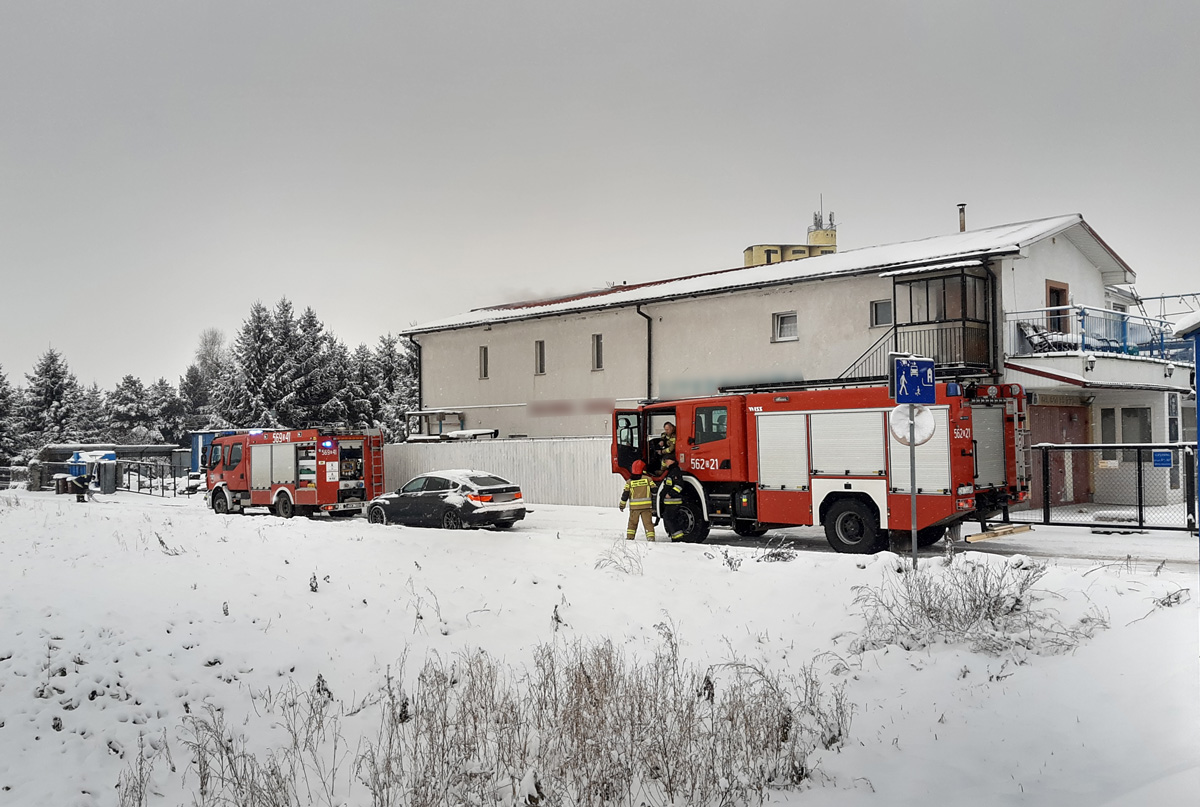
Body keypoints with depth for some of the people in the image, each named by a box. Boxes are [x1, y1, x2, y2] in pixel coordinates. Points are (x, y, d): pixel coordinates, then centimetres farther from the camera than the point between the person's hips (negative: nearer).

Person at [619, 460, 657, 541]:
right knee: (648, 522, 3)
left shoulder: (630, 481, 0)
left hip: (634, 506, 1)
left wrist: (622, 505, 9)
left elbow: (625, 494, 0)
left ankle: (629, 537, 13)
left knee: (632, 522, 14)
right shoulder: (648, 479, -1)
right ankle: (650, 537, -4)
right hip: (646, 506, -1)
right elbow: (654, 490, 2)